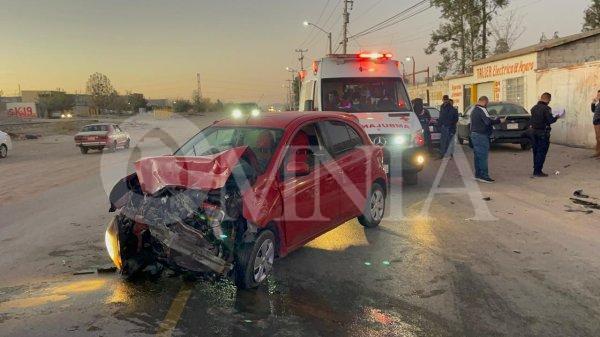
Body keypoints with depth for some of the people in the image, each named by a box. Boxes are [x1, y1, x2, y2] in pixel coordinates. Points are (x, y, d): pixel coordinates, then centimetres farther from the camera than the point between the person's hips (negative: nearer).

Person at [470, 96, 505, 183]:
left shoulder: (474, 110, 17)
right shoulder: (482, 110, -13)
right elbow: (488, 121, -24)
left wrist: (494, 120, 17)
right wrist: (499, 120, -15)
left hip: (474, 134, 10)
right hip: (481, 135, -10)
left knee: (478, 155, 14)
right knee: (483, 156, -7)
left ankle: (478, 174, 18)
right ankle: (484, 176, -6)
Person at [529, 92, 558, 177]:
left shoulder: (534, 108, 8)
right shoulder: (546, 108, -15)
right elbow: (550, 120, -20)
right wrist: (556, 118, 1)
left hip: (533, 131, 7)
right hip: (543, 132, -7)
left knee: (536, 151, 14)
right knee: (542, 152, -1)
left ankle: (536, 170, 20)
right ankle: (538, 171, -1)